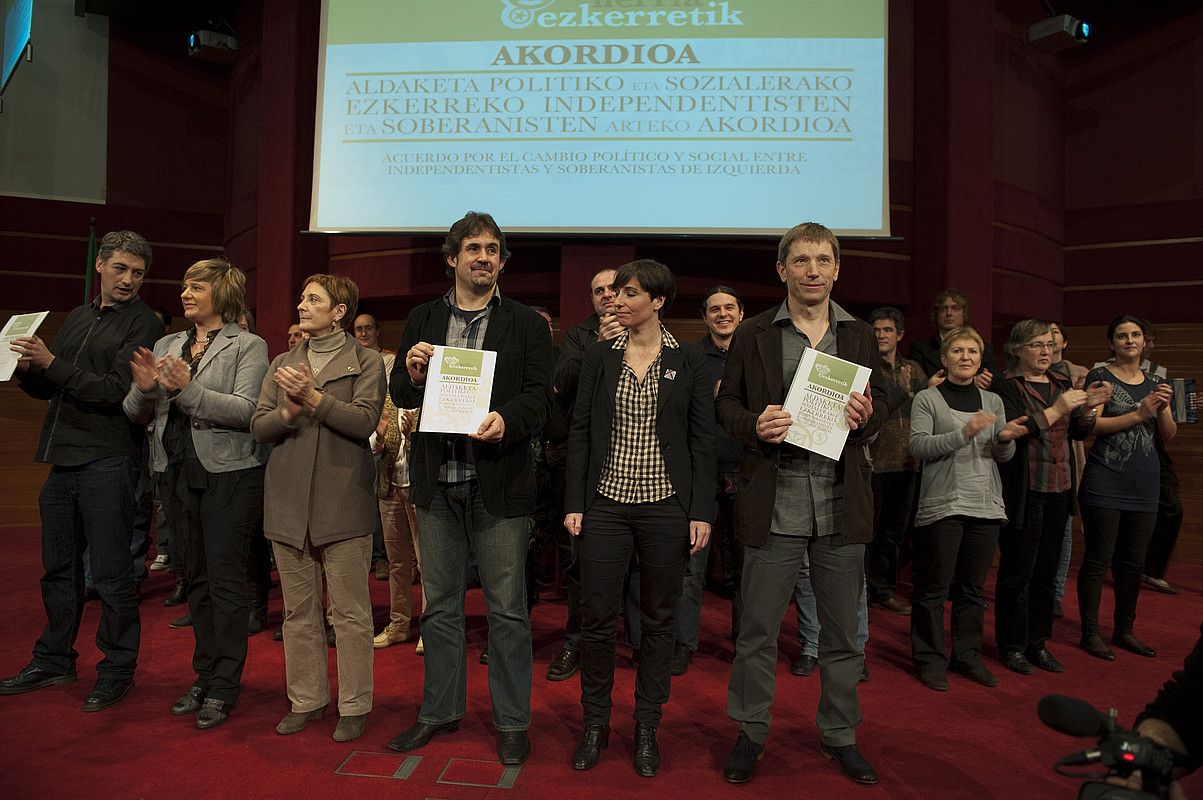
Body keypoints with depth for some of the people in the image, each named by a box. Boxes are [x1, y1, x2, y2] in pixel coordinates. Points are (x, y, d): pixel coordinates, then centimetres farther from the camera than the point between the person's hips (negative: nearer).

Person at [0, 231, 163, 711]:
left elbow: (117, 390, -16)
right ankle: (54, 661, 31)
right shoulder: (77, 319, 16)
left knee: (111, 573, -1)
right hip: (63, 459, 7)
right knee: (59, 567, 16)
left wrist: (52, 364, -16)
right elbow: (46, 389, 19)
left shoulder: (143, 324, -5)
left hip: (106, 461, -7)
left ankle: (118, 670, 12)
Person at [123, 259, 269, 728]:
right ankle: (204, 676, 26)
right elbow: (137, 414, 10)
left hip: (228, 474, -6)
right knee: (196, 578, 13)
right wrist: (144, 389, -11)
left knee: (225, 579, -2)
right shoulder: (167, 346, 15)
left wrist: (187, 390, -24)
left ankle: (224, 688, 9)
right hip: (178, 474, 6)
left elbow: (245, 410, -15)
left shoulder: (248, 347, -2)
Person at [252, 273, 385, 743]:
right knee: (298, 612, 13)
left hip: (343, 503, -5)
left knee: (350, 612, 2)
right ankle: (306, 700, 27)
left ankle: (354, 706, 15)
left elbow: (364, 421, -12)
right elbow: (259, 428, 8)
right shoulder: (282, 364, 16)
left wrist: (314, 397, -19)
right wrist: (289, 411, -11)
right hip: (289, 503, 5)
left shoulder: (366, 362, 2)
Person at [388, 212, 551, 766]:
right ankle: (440, 710, 33)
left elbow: (540, 394, -4)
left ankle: (512, 721, 22)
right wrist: (412, 376, -12)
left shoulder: (526, 324, 2)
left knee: (507, 609, 6)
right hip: (437, 482, 3)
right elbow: (399, 394, 10)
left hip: (499, 483, -3)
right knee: (440, 605, 16)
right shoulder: (422, 320, 10)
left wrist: (507, 419, -24)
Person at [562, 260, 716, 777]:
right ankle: (595, 724, 23)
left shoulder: (690, 361, 2)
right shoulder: (599, 356, 5)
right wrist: (573, 503, -1)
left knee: (659, 619, 9)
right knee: (596, 617, 3)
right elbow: (580, 431, 4)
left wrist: (702, 512, -5)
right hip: (606, 502, 1)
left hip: (666, 506, -1)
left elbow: (703, 440, 1)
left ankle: (646, 728, 26)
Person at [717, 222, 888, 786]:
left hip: (842, 505, 3)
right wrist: (754, 424, -16)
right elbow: (726, 403, 5)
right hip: (774, 503, -2)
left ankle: (839, 734, 33)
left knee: (842, 630, 14)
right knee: (758, 631, 7)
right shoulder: (753, 335, 2)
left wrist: (865, 416, -9)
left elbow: (882, 404, 13)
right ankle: (751, 733, 27)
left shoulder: (858, 336, 10)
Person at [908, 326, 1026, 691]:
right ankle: (930, 660, 14)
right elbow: (918, 446, -13)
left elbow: (1004, 456, 13)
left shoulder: (993, 401, 13)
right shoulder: (927, 399, -1)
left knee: (973, 588, 13)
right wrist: (964, 433, -23)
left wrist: (1005, 438, -9)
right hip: (942, 505, -4)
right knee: (934, 587, 1)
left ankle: (968, 655, 26)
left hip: (986, 506, 5)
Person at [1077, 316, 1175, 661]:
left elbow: (1168, 435, 11)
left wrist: (1163, 408, -6)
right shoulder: (1100, 377, -3)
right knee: (1098, 560, -1)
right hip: (1105, 483, -6)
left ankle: (1124, 630, 25)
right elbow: (1092, 425, -14)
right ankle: (1090, 633, 8)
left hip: (1145, 486, 6)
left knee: (1133, 562, 13)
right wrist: (1139, 414, -18)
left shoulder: (1154, 383, 14)